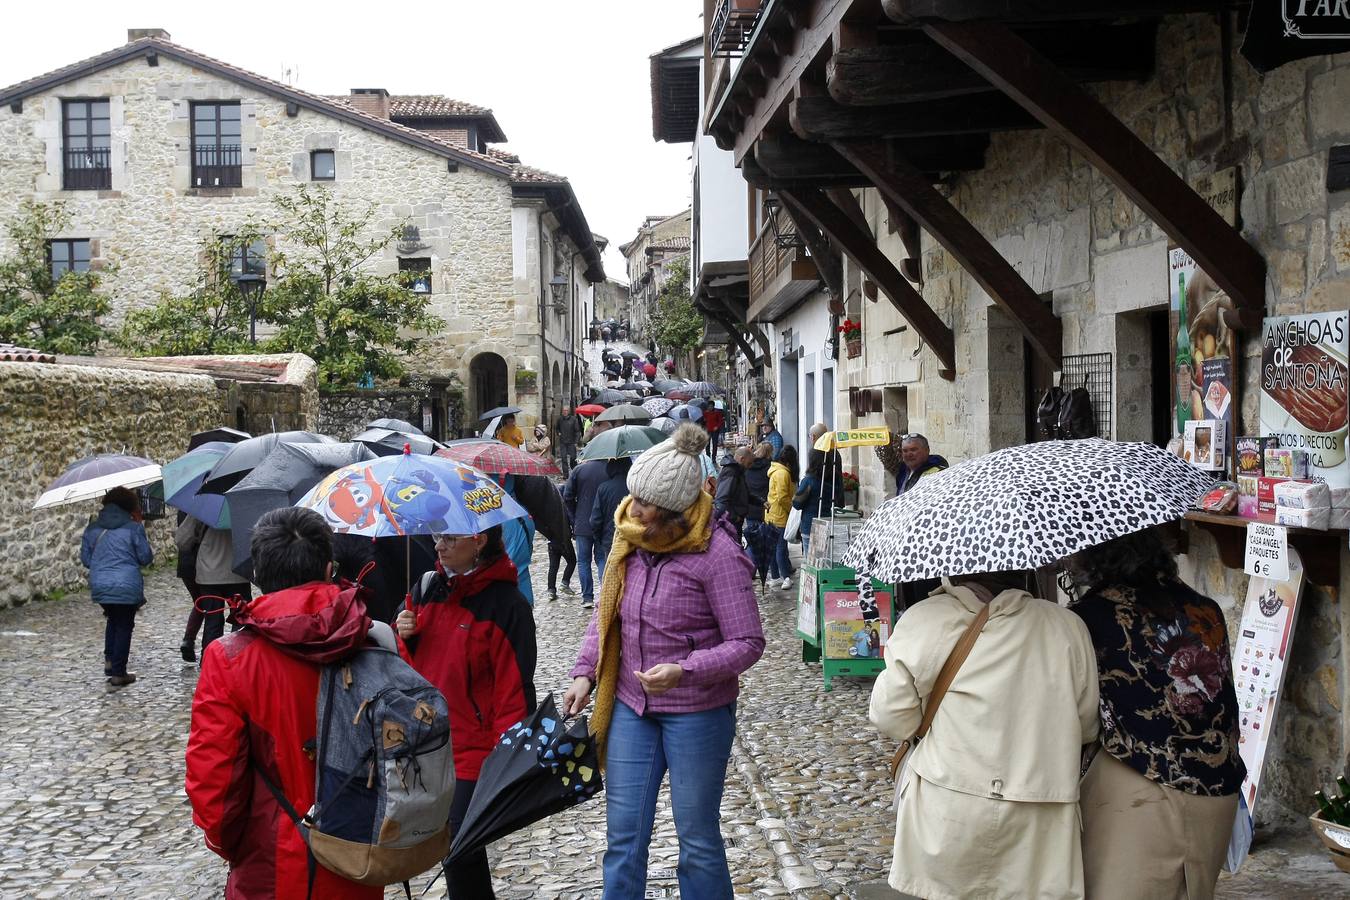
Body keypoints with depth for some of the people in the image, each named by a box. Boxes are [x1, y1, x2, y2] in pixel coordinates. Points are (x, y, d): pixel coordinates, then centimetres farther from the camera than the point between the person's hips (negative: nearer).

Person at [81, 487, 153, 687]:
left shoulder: (92, 528, 6)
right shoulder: (133, 528, -8)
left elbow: (85, 559, 9)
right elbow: (146, 558, -4)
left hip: (99, 586, 4)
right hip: (127, 587, -4)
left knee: (113, 620, 28)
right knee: (124, 626, 8)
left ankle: (109, 660, 18)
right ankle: (118, 673, 9)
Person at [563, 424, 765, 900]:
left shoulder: (717, 552, -19)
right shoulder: (629, 539, -1)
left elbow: (748, 643, -17)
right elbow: (605, 614, 12)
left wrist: (684, 671, -30)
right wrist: (585, 673, 0)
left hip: (697, 713, -5)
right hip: (631, 706, 5)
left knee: (698, 837, 11)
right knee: (623, 835, 12)